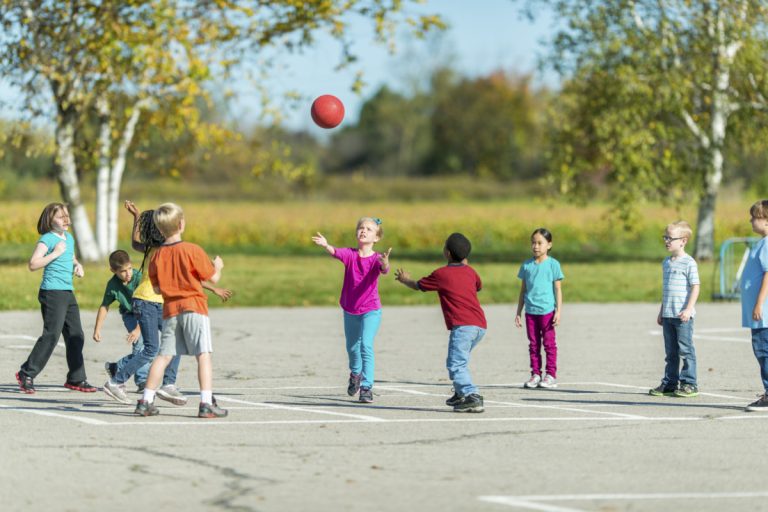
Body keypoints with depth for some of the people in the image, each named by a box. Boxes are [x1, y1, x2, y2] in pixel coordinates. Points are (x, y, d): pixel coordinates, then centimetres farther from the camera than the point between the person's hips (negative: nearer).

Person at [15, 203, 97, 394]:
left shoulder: (69, 238, 15)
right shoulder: (47, 239, -9)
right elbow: (33, 264, -18)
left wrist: (78, 265, 12)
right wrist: (55, 253, -20)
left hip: (68, 292, 8)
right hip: (52, 292, -8)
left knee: (76, 336, 8)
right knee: (51, 335, -12)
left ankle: (76, 379, 16)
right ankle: (26, 374, -4)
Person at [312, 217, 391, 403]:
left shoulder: (376, 259, -13)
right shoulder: (350, 254, -8)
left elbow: (384, 270, -35)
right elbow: (336, 252, -28)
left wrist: (385, 263, -59)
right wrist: (325, 245, -51)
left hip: (371, 310, -4)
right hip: (350, 310, 4)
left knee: (366, 345, -20)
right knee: (352, 346, 20)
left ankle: (366, 387, -16)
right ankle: (355, 374, 49)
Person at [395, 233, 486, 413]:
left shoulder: (441, 274, 1)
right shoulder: (470, 272, 17)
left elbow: (417, 285, 17)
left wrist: (405, 279, 39)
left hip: (463, 325, -8)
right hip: (480, 325, 8)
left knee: (456, 364, -14)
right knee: (459, 361, 24)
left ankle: (472, 397, -29)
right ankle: (461, 394, 27)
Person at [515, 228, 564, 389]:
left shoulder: (553, 264, -1)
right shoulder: (526, 265, 9)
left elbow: (558, 289, 0)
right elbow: (523, 290, 15)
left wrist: (558, 311, -7)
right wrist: (518, 312, 13)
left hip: (547, 311, -4)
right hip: (530, 311, 4)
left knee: (549, 343, -1)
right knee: (533, 344, 7)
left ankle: (551, 375, 3)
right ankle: (535, 374, 11)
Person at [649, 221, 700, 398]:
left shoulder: (689, 263, -8)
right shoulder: (666, 262, 16)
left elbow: (695, 287, -11)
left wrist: (688, 309, -20)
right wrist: (662, 312, 21)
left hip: (683, 316, -7)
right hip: (668, 315, 7)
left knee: (685, 350, -4)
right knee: (670, 352, 11)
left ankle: (689, 383, 1)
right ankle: (669, 383, 15)